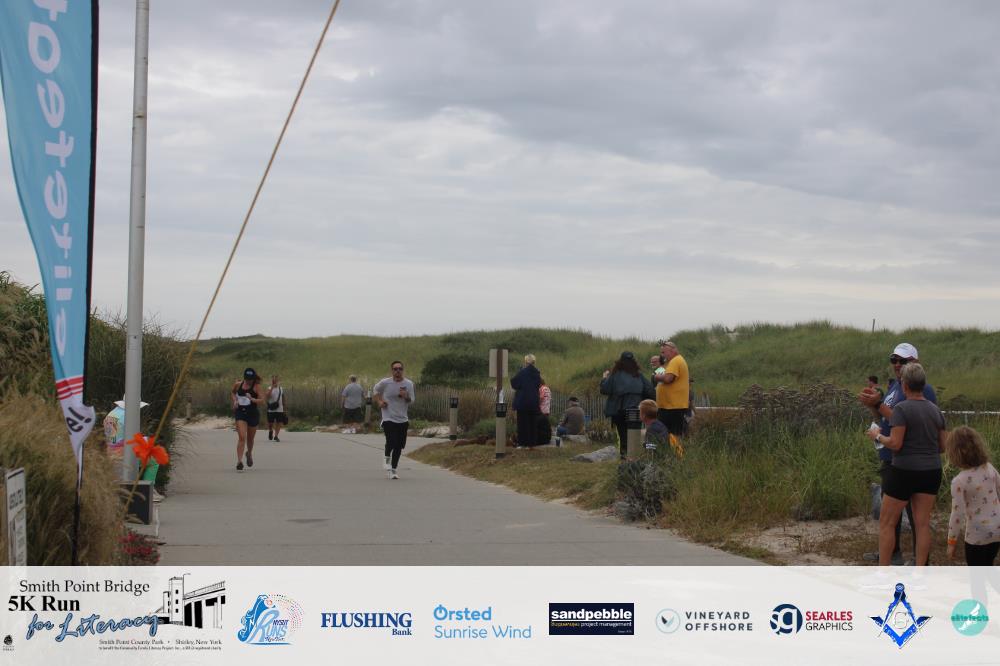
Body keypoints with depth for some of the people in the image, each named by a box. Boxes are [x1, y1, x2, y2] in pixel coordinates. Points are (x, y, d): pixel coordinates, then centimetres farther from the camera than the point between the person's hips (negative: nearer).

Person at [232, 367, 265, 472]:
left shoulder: (257, 387, -9)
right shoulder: (238, 385, 1)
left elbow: (262, 400, -18)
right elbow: (233, 392, 24)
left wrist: (252, 399, -34)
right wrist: (235, 400, 7)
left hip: (253, 414, -1)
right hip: (240, 413, 1)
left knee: (250, 438, 16)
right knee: (241, 437, -15)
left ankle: (249, 454, 47)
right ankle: (239, 461, -19)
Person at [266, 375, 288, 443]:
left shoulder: (281, 389, 8)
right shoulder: (270, 389, -3)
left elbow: (283, 399, 14)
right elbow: (268, 396, -22)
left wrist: (285, 408, 13)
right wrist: (272, 387, -24)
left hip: (279, 409, 2)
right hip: (271, 409, -2)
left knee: (279, 423, -4)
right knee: (270, 423, 6)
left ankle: (276, 436, 3)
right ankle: (270, 431, 36)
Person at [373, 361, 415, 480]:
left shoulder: (409, 384, 1)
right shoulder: (385, 383, -5)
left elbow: (412, 401, 7)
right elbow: (375, 391, 14)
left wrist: (406, 397, -14)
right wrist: (379, 402, 0)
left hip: (403, 420, 3)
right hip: (388, 419, -3)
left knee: (399, 446, 5)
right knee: (391, 442, -17)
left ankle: (394, 469, 21)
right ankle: (387, 457, 18)